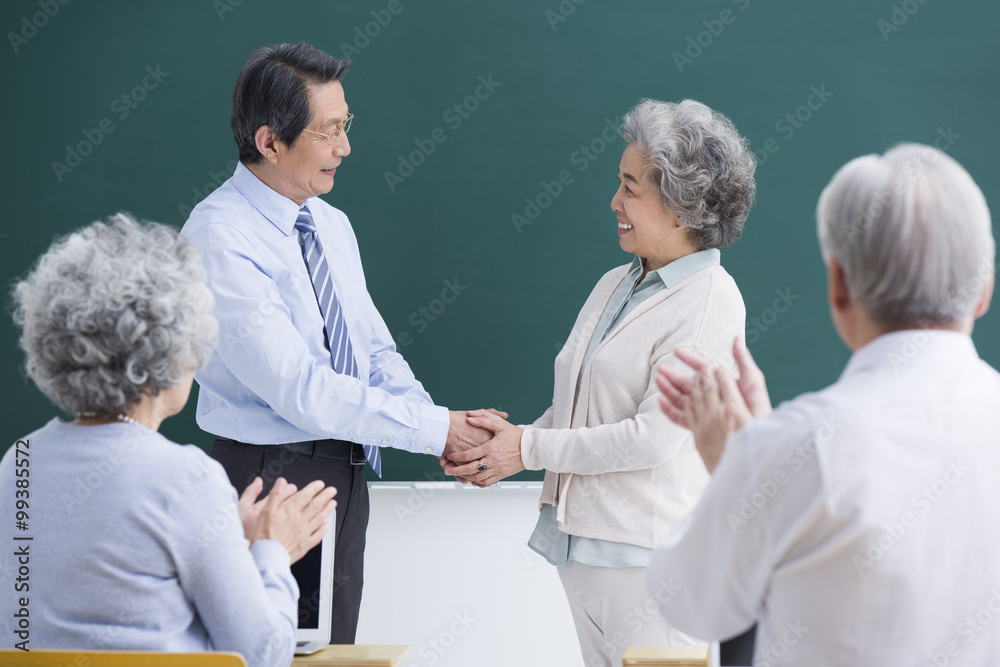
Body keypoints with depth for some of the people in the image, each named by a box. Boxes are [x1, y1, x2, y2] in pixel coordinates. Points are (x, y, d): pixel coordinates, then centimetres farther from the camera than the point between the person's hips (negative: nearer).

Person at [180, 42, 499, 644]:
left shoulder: (332, 224, 8)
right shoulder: (219, 238, -18)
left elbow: (376, 352, 11)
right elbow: (296, 387, -24)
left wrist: (448, 434, -7)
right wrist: (433, 428, -21)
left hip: (346, 475, 8)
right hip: (274, 476, -8)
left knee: (337, 645, 17)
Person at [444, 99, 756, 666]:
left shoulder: (710, 303, -12)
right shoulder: (615, 284, 14)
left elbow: (652, 437, -18)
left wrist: (529, 450, -12)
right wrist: (505, 439, 1)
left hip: (649, 554, -8)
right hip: (582, 540, 8)